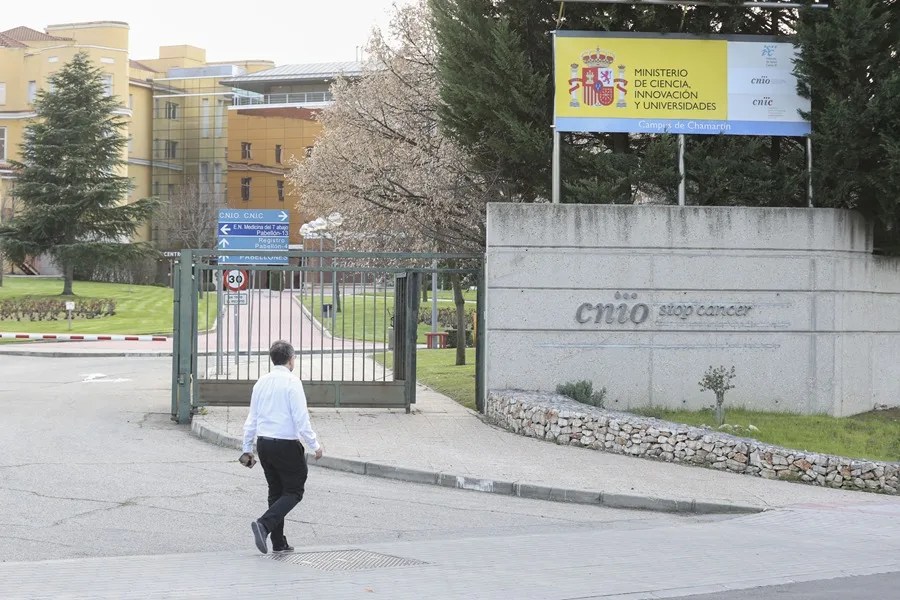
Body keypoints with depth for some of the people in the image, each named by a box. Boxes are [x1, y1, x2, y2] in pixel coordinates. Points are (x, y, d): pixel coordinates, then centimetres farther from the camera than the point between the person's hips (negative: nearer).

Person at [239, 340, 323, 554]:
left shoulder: (261, 382, 7)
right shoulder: (292, 382, -12)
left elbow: (252, 418, 11)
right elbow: (301, 419, -15)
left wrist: (247, 449, 17)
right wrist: (315, 446, -7)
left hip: (263, 443, 7)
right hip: (286, 445, -7)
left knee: (276, 491, 15)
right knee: (294, 492, 4)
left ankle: (279, 543, 15)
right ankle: (264, 524, -17)